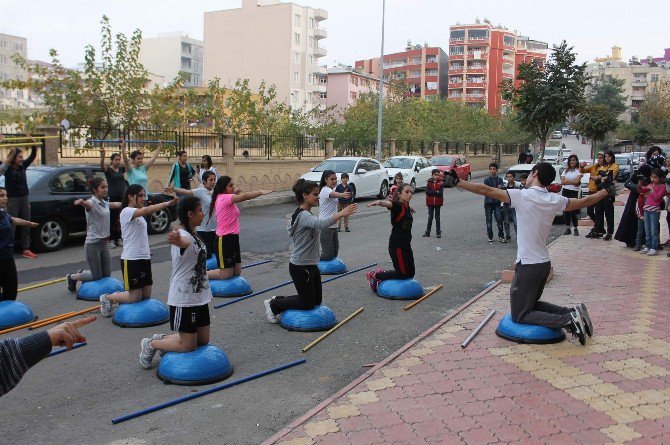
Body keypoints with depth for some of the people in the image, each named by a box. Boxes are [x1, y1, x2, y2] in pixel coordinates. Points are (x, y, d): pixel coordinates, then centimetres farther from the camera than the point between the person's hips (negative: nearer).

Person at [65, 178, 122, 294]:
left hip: (104, 243, 8)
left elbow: (117, 204, 29)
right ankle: (71, 277, 25)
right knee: (97, 276, 0)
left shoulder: (105, 203, 9)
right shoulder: (92, 202, -14)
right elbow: (87, 204, -39)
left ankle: (83, 273, 36)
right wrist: (81, 202, -62)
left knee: (107, 274, 10)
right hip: (92, 244, -8)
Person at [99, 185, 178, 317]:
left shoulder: (138, 214, 17)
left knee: (146, 295, 10)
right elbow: (146, 210, -32)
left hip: (144, 258, 9)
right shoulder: (127, 212, -13)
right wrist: (166, 203, -38)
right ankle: (107, 298, 19)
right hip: (131, 260, -9)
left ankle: (120, 296, 33)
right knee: (135, 297, -3)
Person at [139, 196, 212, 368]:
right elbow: (182, 241, -51)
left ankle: (162, 339, 30)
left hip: (199, 297, 9)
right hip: (184, 300, -9)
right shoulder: (184, 236, -23)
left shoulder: (194, 236, 7)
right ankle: (151, 344, 20)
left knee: (203, 341, 15)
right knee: (188, 346, 0)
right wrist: (176, 239, -72)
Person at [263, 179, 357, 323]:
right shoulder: (303, 216, -22)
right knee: (308, 304, 1)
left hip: (310, 265, 10)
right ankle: (273, 305, 17)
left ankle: (279, 301, 28)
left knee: (316, 300, 16)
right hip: (300, 268, -10)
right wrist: (341, 214, -53)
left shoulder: (307, 214, 11)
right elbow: (320, 224, -43)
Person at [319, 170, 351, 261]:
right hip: (325, 226, -10)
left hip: (333, 225, 10)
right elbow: (333, 194, -42)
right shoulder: (325, 190, -17)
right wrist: (342, 195, -62)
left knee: (335, 251, 13)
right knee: (328, 253, -11)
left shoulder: (332, 189, 13)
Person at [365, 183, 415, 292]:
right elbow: (388, 204, -40)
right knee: (403, 274, -3)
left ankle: (381, 274, 25)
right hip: (396, 245, -9)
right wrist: (378, 202, -64)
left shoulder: (406, 208, 9)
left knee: (410, 273, 12)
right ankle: (374, 275, 11)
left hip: (406, 245, 9)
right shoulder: (397, 206, -15)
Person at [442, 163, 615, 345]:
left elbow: (486, 190, -19)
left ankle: (568, 320, -15)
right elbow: (584, 202, 16)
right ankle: (573, 313, 7)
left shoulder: (522, 196, -14)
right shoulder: (555, 200, 3)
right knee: (532, 304, 26)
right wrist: (606, 190, 34)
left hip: (528, 265, -7)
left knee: (520, 315, 2)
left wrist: (456, 182, -15)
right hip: (544, 263, 7)